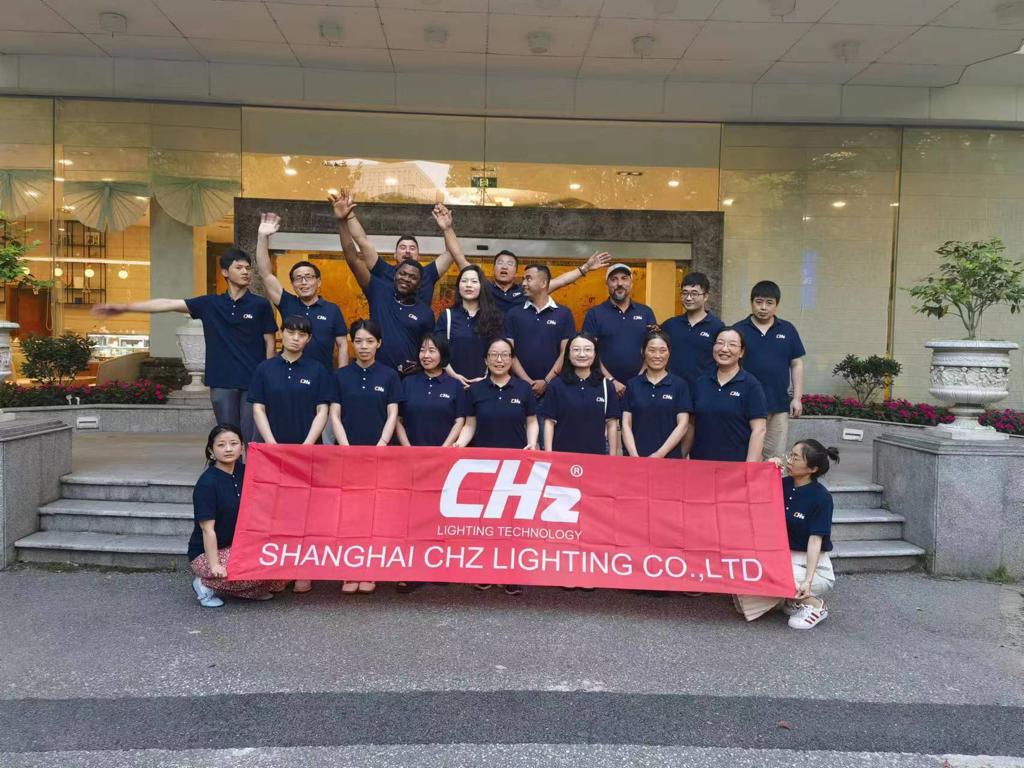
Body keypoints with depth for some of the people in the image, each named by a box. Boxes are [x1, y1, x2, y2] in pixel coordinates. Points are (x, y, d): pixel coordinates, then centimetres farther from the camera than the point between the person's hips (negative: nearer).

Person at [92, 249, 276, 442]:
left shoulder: (260, 305, 0)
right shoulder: (210, 304, 7)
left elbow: (270, 342, 1)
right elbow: (168, 304, 6)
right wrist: (124, 307, 4)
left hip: (253, 382, -3)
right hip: (222, 381, 3)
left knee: (251, 438, -3)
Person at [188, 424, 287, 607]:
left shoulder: (244, 473, 2)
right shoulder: (206, 483, -17)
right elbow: (208, 529, -19)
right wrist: (214, 565, -22)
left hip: (239, 545, 6)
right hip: (207, 553, -6)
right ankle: (207, 584, -5)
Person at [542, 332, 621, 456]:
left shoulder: (606, 386, 3)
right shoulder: (557, 385, 0)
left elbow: (612, 424, 4)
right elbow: (549, 422, 0)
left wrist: (612, 458, 1)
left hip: (597, 454, 1)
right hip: (562, 454, -1)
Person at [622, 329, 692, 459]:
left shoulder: (679, 385, 2)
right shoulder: (632, 385, 6)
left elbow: (682, 425, -3)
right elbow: (626, 424, 2)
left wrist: (660, 454, -12)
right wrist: (635, 456, -11)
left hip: (669, 457, -1)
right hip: (636, 458, 1)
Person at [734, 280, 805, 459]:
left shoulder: (788, 330, 7)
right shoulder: (738, 330, 1)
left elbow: (797, 365, 10)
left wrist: (797, 398, 4)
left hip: (779, 405, 2)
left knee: (775, 456, 9)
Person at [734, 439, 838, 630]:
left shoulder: (821, 497, -16)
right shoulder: (783, 485, 1)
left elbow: (815, 540, -20)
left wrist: (808, 580, -27)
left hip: (813, 566, -6)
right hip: (783, 558, 6)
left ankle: (814, 604, -4)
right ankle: (795, 599, 9)